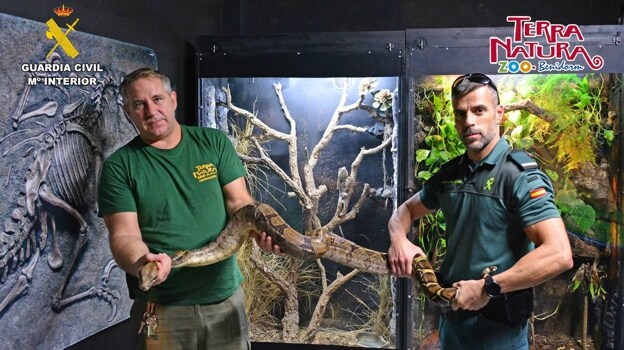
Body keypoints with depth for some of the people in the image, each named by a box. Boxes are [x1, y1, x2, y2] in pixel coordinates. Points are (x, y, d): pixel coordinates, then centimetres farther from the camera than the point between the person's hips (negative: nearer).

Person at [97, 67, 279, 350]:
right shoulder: (119, 167, -3)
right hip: (161, 309, -2)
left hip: (226, 298, 2)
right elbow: (124, 234, -11)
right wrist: (139, 263, -33)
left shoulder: (215, 142, 3)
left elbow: (239, 202, -2)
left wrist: (261, 230, -24)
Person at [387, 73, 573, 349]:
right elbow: (406, 210, 18)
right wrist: (399, 239, -5)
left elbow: (559, 255, -26)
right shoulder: (449, 174, 4)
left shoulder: (519, 175, -16)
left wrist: (487, 287, -23)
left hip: (499, 326, -6)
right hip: (451, 314, 6)